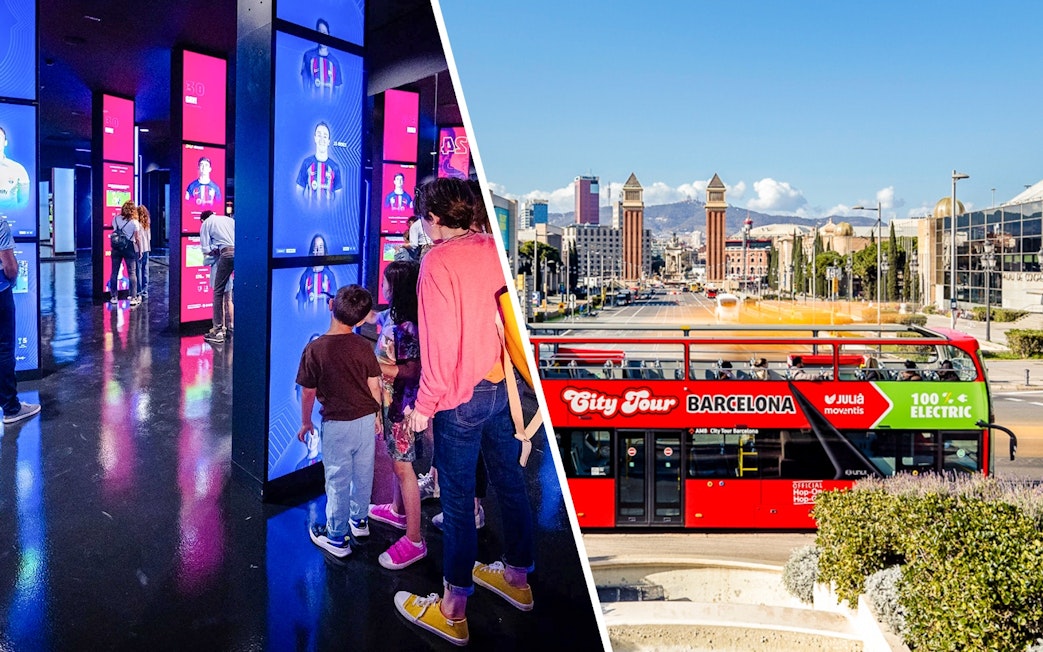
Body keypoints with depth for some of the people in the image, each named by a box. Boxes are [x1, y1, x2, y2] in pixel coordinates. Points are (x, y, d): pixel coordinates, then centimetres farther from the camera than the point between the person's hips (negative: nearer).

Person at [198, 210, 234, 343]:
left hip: (227, 253, -5)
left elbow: (206, 250, 7)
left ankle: (218, 331, 0)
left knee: (218, 292, 3)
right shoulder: (229, 219, 28)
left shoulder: (206, 223, 16)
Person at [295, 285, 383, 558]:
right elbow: (374, 386, 1)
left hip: (336, 425, -3)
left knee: (338, 480, 9)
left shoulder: (314, 349, -16)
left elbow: (308, 393, -9)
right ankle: (359, 521, 40)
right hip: (366, 420, 4)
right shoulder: (364, 347, -8)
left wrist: (305, 423, 7)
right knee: (363, 473, 20)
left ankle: (337, 538, 21)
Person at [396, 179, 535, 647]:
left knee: (458, 501, 2)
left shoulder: (439, 261, -15)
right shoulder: (494, 249, 4)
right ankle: (517, 577, 37)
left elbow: (440, 342, -18)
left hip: (462, 396, -7)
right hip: (503, 385, 7)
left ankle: (452, 611, 14)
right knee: (510, 484, 18)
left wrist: (424, 405, -10)